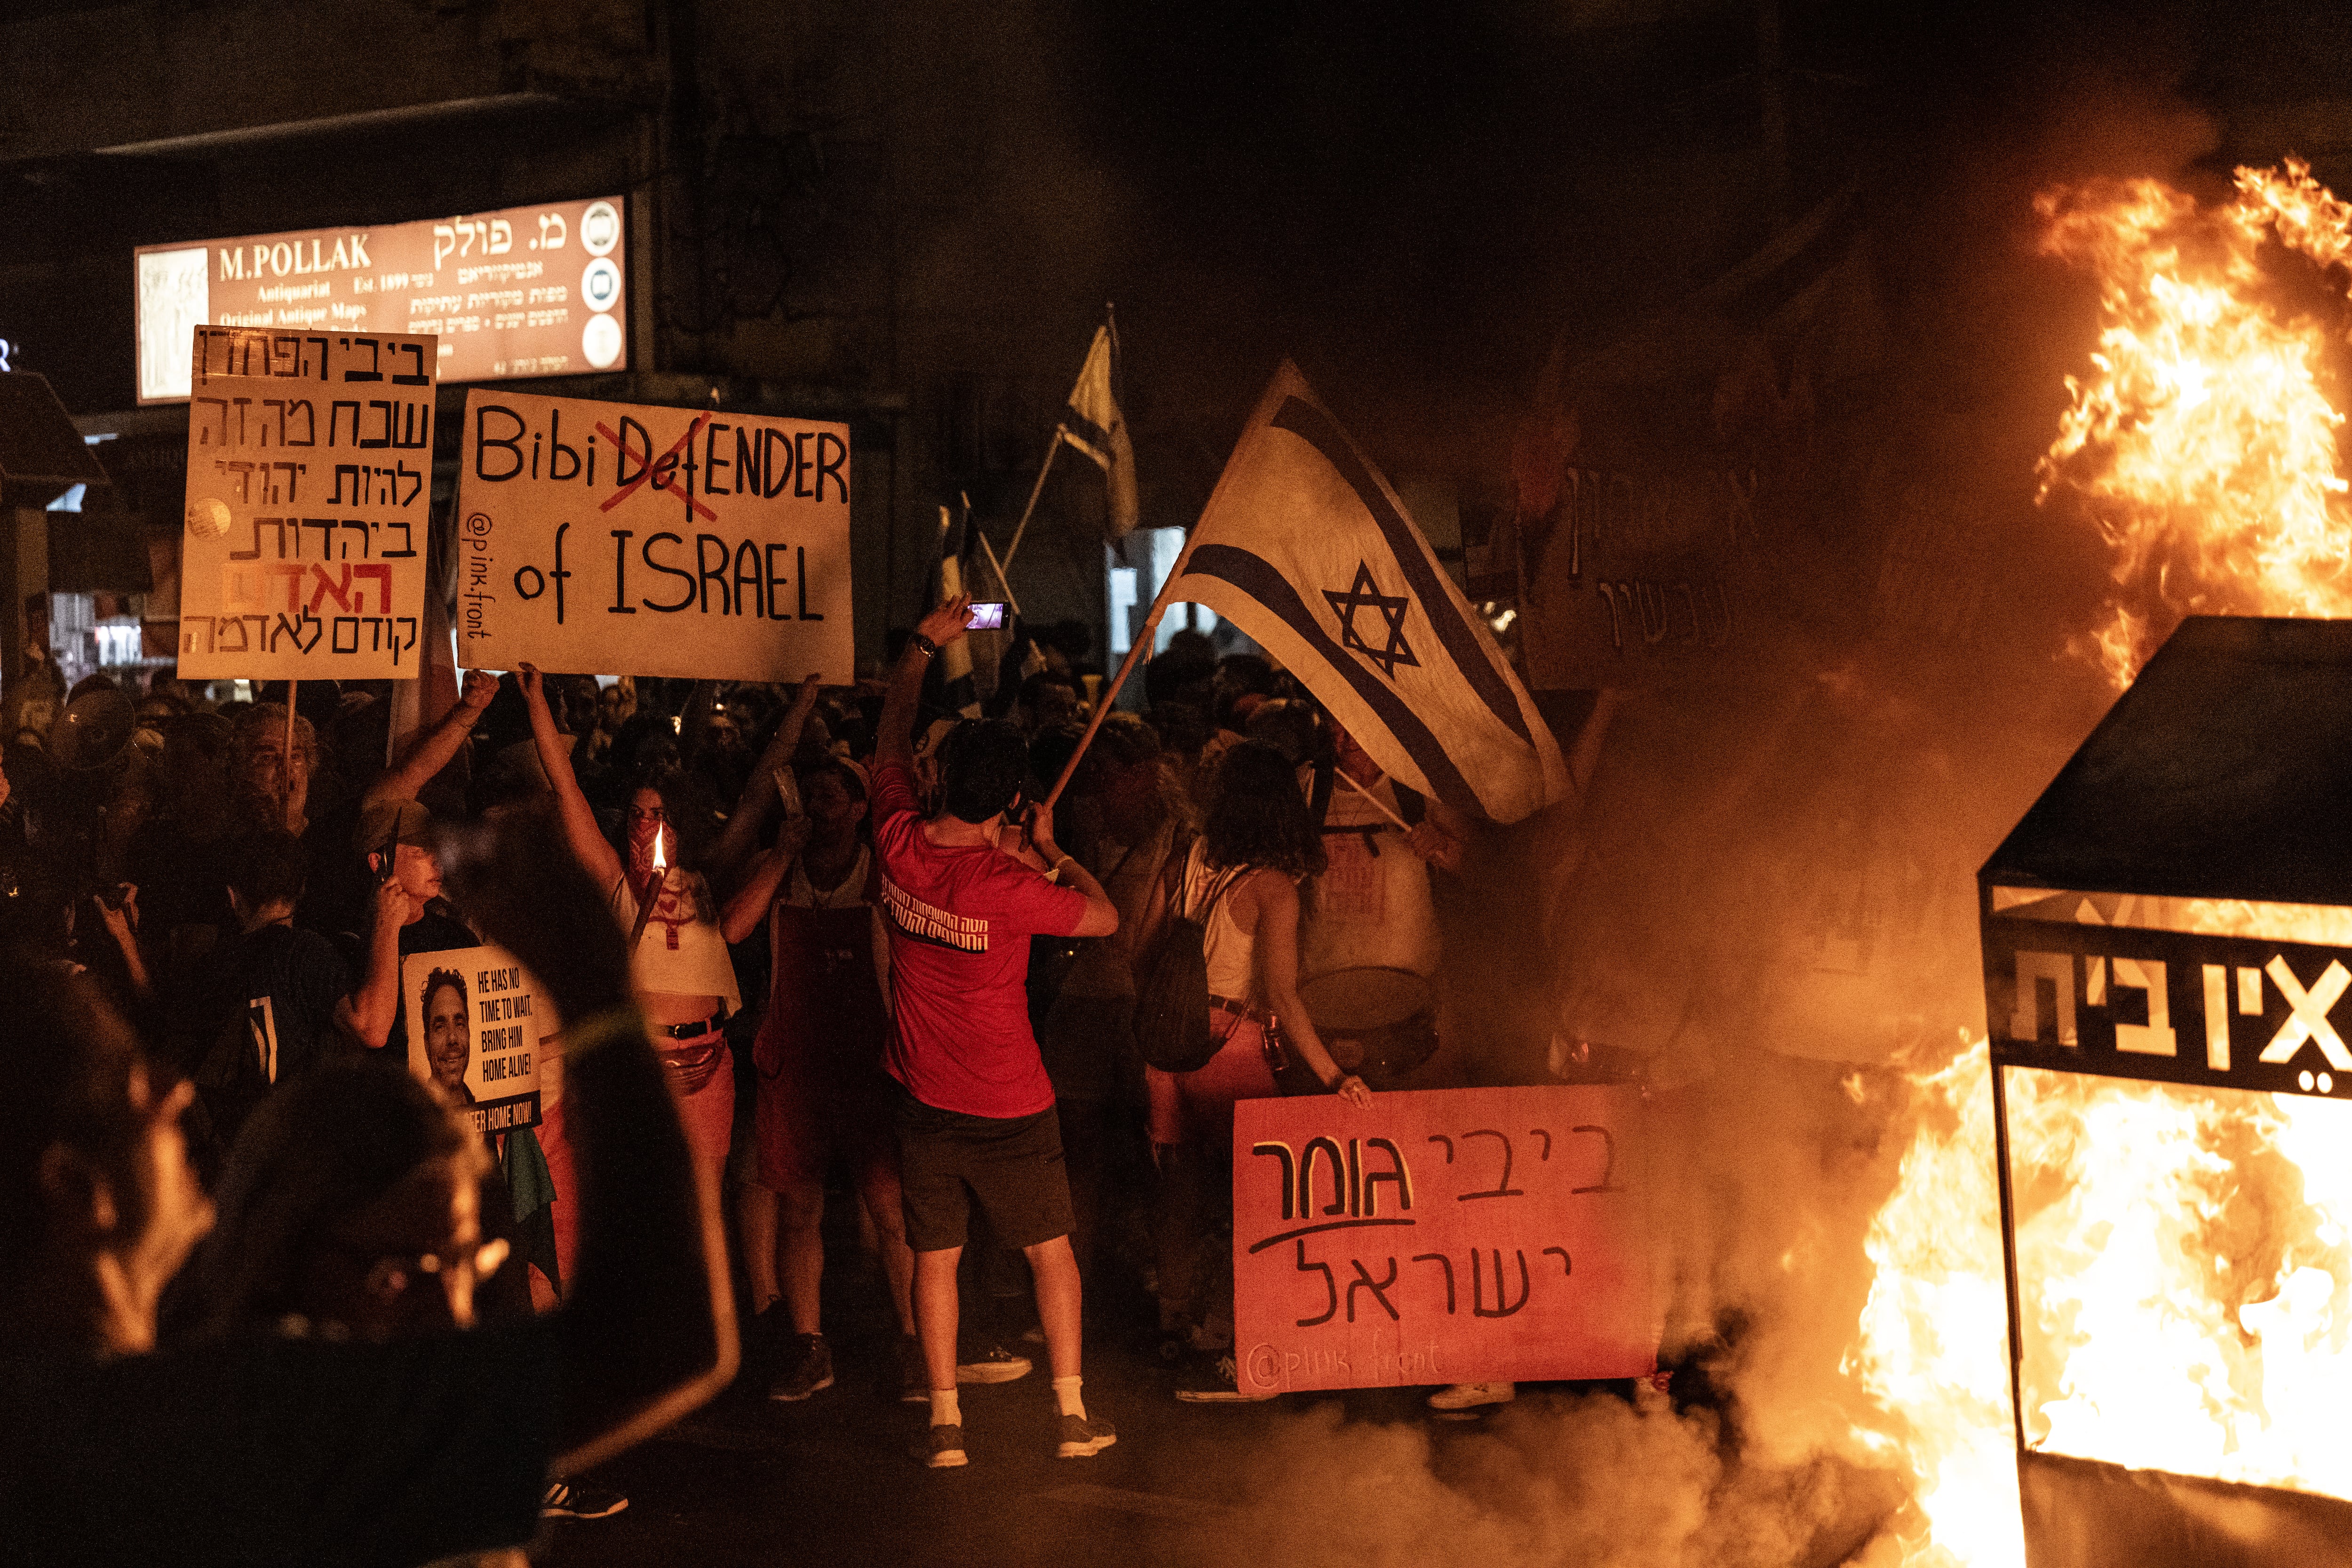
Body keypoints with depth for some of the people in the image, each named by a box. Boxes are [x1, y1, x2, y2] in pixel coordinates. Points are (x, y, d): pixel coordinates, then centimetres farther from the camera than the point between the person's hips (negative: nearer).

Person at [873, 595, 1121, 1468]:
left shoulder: (898, 844, -11)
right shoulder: (1009, 888, -24)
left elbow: (891, 747, 7)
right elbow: (1106, 917, -8)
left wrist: (924, 645, 14)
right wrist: (1051, 851, 2)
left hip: (925, 1100, 4)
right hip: (1009, 1105, -4)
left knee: (934, 1258, 11)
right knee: (1051, 1251, 12)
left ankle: (945, 1426, 13)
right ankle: (1073, 1417, 16)